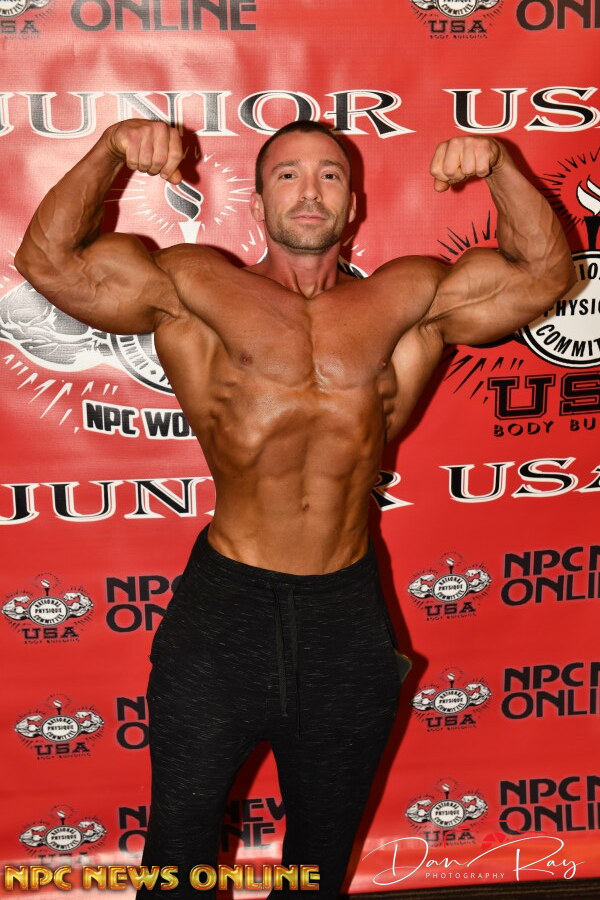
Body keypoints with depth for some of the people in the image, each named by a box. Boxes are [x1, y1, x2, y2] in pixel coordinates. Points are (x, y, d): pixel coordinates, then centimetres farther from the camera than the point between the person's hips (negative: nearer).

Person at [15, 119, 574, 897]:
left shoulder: (408, 300, 7)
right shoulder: (195, 290, 2)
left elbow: (545, 273, 8)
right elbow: (49, 262, -1)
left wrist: (499, 167, -4)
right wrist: (112, 152, -12)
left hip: (349, 611, 2)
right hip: (225, 606, -2)